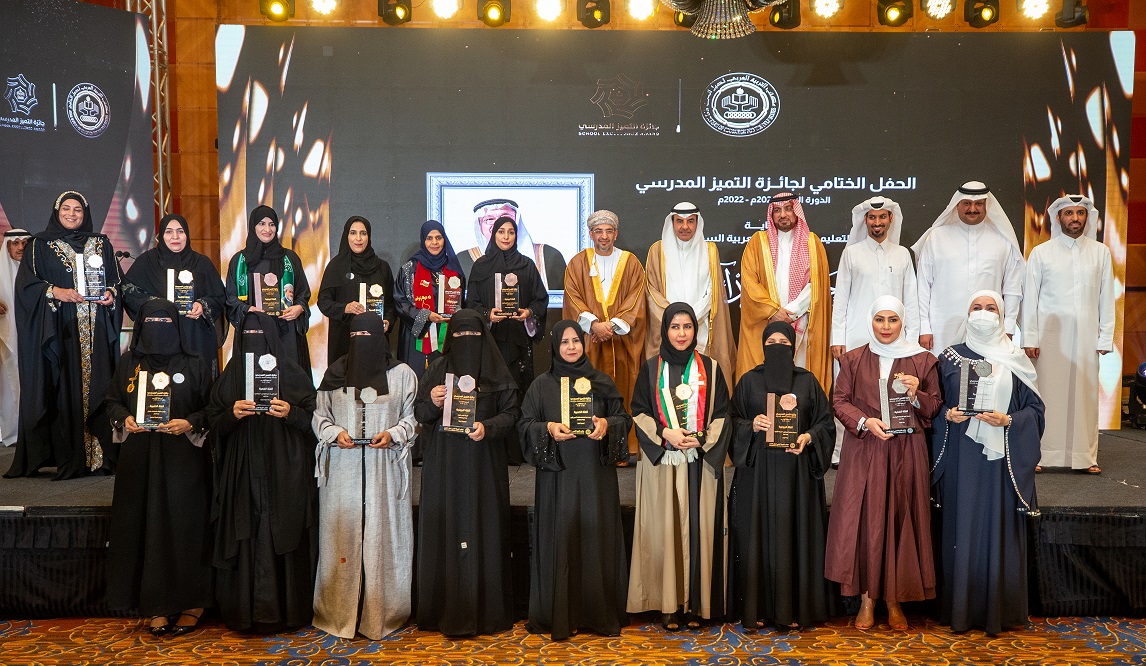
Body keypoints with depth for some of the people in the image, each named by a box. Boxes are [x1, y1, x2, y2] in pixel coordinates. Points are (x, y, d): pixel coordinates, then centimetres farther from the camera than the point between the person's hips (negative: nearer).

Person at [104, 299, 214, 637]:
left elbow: (211, 406, 2)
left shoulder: (195, 364, 1)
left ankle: (190, 603, 11)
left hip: (182, 460, -3)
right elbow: (112, 401, 14)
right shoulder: (128, 363, 9)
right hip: (139, 460, 3)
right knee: (144, 527, 3)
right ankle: (155, 606, 12)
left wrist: (191, 423, -15)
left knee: (183, 526, -1)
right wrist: (124, 419, -5)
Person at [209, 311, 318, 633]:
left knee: (284, 537, 0)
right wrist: (232, 415, -11)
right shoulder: (230, 376, 9)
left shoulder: (294, 374, 3)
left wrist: (290, 413, -16)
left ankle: (286, 609, 11)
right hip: (242, 472, 2)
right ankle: (244, 611, 12)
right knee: (245, 541, 1)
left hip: (285, 473, -1)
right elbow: (215, 425, 9)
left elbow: (313, 418, 3)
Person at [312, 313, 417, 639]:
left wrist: (392, 434, -12)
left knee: (383, 535, 1)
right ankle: (340, 612, 14)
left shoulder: (402, 374, 5)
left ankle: (382, 613, 12)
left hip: (385, 468, -1)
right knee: (342, 535, 2)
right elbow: (319, 416, 11)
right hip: (342, 469, 1)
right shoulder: (335, 373, 9)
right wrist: (335, 432, -8)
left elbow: (411, 417, 6)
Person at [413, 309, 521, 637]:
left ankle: (484, 609, 11)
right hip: (443, 464, 2)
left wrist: (487, 427, -18)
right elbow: (419, 414, 8)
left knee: (483, 530, 1)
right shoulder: (437, 370, 9)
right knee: (444, 530, 2)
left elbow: (511, 412, -1)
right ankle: (444, 609, 12)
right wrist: (432, 403, -13)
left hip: (483, 464, -1)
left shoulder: (497, 372, 4)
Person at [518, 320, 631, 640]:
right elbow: (525, 423, 4)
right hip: (556, 474, -1)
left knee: (596, 539, 2)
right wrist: (548, 429, -15)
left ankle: (598, 612, 13)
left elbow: (624, 418, 9)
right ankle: (560, 615, 8)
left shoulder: (602, 382, 9)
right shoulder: (542, 385, 7)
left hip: (595, 474, 1)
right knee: (559, 539, 0)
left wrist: (607, 425, -12)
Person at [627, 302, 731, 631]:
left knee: (698, 529, 0)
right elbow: (639, 412, 4)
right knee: (664, 529, 0)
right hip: (661, 462, 0)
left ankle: (695, 603, 10)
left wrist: (701, 441, -9)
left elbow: (721, 413, 6)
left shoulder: (710, 368, 7)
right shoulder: (650, 369, 6)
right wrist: (665, 434, -11)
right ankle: (668, 604, 8)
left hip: (701, 462, 0)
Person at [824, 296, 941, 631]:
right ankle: (866, 599, 10)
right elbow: (839, 401, 3)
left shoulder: (922, 361, 5)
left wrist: (917, 395, -13)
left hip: (906, 453, 0)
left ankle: (895, 600, 15)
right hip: (863, 452, 0)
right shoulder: (854, 360, 6)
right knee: (863, 521, -1)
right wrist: (865, 421, -13)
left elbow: (935, 407, 7)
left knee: (900, 521, 2)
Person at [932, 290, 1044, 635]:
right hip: (961, 457, 0)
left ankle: (998, 610, 13)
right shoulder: (950, 358, 6)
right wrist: (948, 415, -11)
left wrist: (1008, 420, -12)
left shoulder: (1015, 360, 6)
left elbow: (1034, 408, 5)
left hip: (1002, 457, 0)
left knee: (999, 527, 1)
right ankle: (961, 609, 12)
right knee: (962, 525, 2)